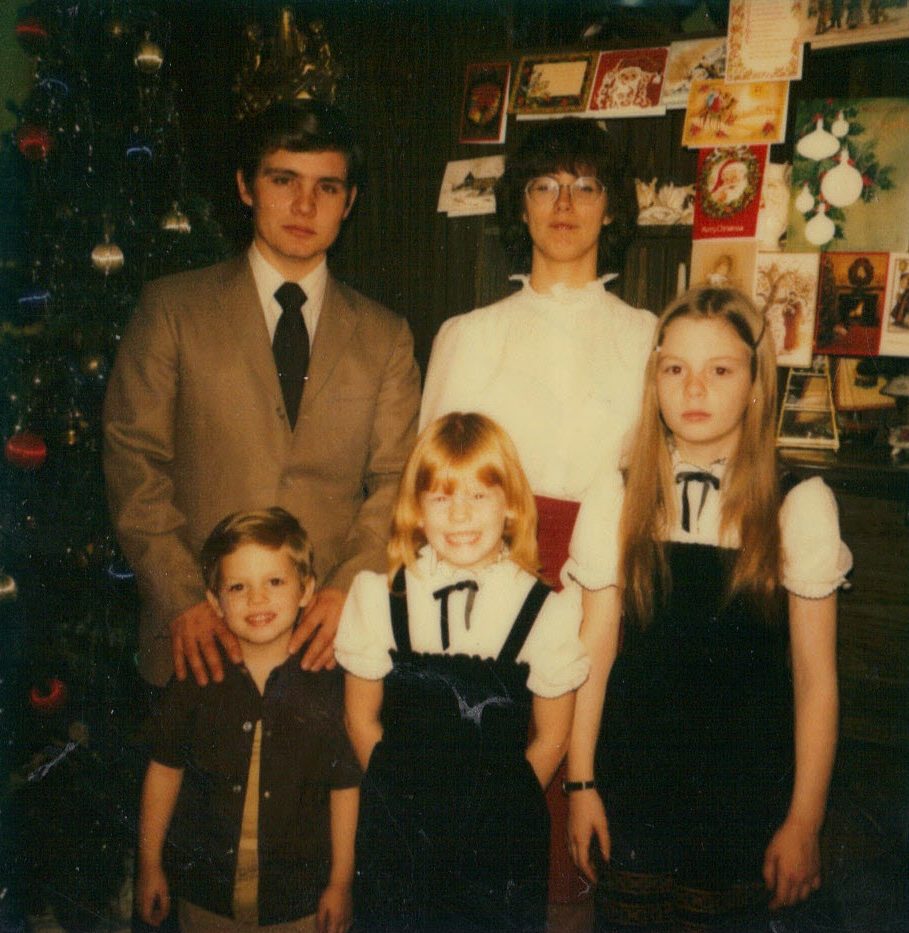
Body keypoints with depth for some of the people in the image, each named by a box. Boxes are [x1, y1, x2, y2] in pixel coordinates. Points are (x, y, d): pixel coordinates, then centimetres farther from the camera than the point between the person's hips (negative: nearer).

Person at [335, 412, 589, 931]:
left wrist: (500, 808, 4)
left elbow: (551, 738, -1)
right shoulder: (379, 597, -7)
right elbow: (362, 719, 2)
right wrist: (403, 797, 6)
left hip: (502, 835, -1)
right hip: (397, 832, 1)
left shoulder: (546, 612, -11)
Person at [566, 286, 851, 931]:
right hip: (632, 781, 2)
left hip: (746, 793, -1)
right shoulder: (620, 495, -3)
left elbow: (816, 679, -6)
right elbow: (595, 652, 0)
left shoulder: (798, 504, -9)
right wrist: (582, 783, 0)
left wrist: (804, 823, -4)